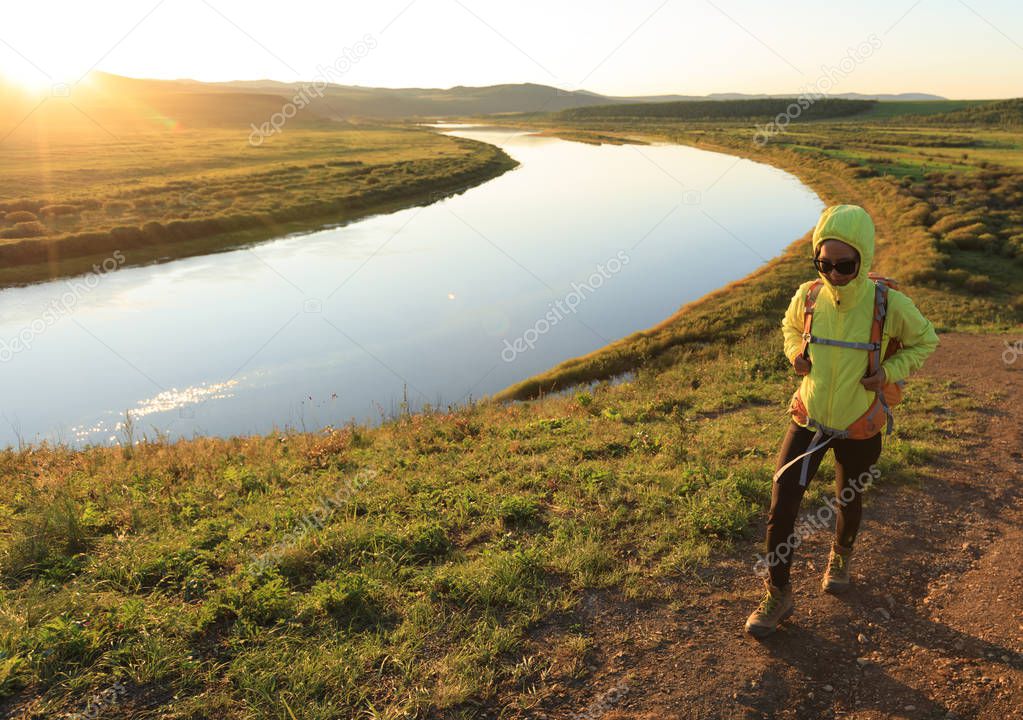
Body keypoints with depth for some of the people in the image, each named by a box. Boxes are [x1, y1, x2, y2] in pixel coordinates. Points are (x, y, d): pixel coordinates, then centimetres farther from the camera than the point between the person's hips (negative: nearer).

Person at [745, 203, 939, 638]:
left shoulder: (889, 305, -19)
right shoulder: (807, 296, -12)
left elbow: (925, 341, 0)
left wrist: (889, 372, -15)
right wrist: (795, 353, -9)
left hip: (859, 428, -1)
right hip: (808, 420, 1)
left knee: (849, 502, 23)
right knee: (781, 508, -1)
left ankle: (841, 555, 55)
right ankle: (778, 595, 16)